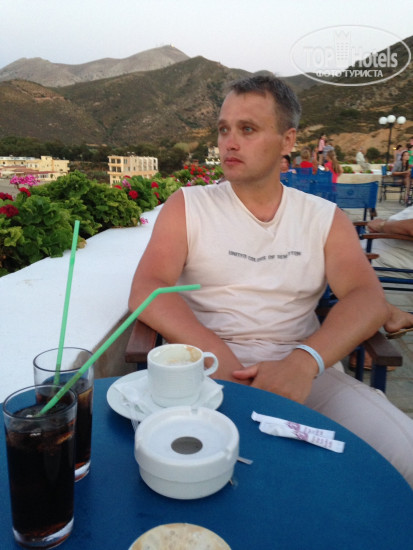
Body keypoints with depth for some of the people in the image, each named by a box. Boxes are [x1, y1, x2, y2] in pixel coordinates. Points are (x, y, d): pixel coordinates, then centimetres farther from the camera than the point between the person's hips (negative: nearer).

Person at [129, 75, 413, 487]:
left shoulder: (325, 218, 11)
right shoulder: (187, 206, 8)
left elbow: (369, 298, -2)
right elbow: (146, 290, -5)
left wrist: (304, 362, -22)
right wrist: (218, 357, -21)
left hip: (304, 370, 2)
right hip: (206, 364, -1)